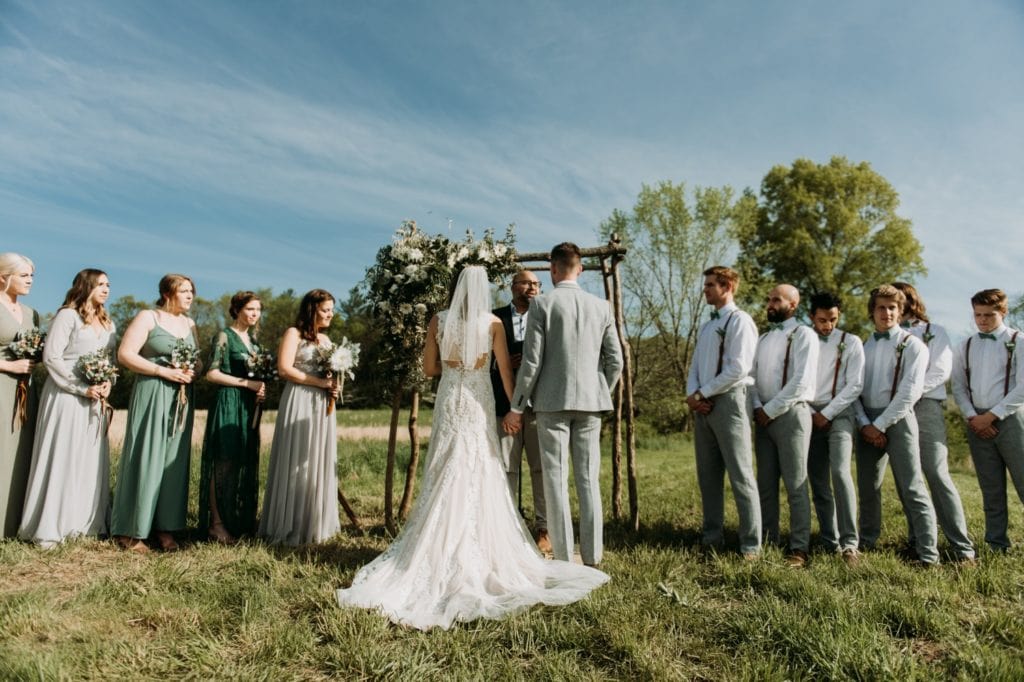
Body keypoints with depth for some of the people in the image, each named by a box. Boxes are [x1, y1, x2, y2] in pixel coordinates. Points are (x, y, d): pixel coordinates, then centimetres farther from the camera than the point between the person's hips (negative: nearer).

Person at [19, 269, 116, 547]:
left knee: (92, 459, 7)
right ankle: (50, 527, 4)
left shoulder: (108, 323, 16)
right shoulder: (67, 316, -6)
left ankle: (86, 522, 15)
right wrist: (82, 388, -15)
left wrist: (107, 384, -3)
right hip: (66, 396, -6)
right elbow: (51, 357, -13)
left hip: (96, 400, 7)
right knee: (62, 458, -5)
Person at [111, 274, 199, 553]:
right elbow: (125, 354, -10)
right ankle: (130, 530, 6)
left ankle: (166, 526, 12)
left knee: (174, 460, 5)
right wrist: (164, 371, -17)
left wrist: (193, 371, -4)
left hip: (182, 398, 6)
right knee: (146, 458, -4)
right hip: (152, 395, -6)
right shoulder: (147, 318, -3)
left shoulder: (190, 323, 14)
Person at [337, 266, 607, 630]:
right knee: (481, 479, 7)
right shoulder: (492, 322, -5)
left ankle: (439, 554, 13)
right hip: (479, 402, -1)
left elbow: (429, 368, 4)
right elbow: (505, 369, -5)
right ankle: (480, 554, 12)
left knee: (446, 478, 8)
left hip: (449, 400, 1)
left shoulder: (438, 320, -1)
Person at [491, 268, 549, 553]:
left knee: (542, 467, 1)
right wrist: (503, 364, -10)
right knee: (506, 468, 4)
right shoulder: (495, 318, 9)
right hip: (505, 402, 0)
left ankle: (543, 530, 10)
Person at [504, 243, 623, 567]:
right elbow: (615, 361, 4)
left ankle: (563, 557, 8)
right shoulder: (601, 306, 5)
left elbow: (531, 361, -9)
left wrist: (516, 407, -1)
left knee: (556, 479, 4)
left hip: (552, 401, -3)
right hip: (590, 402, 3)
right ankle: (592, 556, 15)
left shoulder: (542, 304, -5)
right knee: (589, 479, 9)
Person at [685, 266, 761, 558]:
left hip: (728, 402, -8)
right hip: (702, 406, 8)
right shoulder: (706, 326, 20)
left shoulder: (740, 320, -5)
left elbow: (738, 369, -15)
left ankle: (751, 544, 5)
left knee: (740, 476, -4)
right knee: (708, 476, 11)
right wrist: (692, 394, -1)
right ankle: (712, 537, 21)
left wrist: (701, 393, -11)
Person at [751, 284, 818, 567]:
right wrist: (757, 407, -3)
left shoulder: (803, 335, -4)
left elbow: (801, 381, -14)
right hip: (763, 416, 7)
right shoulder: (763, 338, 18)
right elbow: (751, 374, 13)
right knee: (766, 484, 9)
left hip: (791, 414, -7)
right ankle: (767, 542, 17)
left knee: (795, 485, -2)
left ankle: (799, 549, 6)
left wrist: (770, 410, -12)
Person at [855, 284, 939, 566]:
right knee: (867, 487, 11)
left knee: (911, 489, -6)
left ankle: (928, 554, 1)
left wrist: (880, 424, -11)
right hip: (867, 423, 4)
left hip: (897, 420, -4)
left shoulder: (912, 345, -1)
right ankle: (866, 543, 23)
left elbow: (910, 391, -10)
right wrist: (864, 424, -6)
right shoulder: (864, 347, 13)